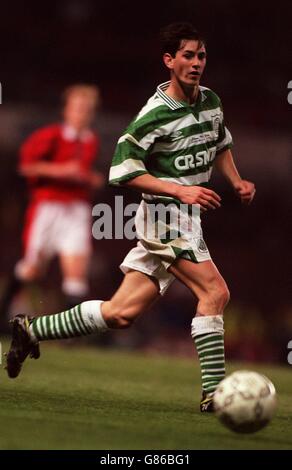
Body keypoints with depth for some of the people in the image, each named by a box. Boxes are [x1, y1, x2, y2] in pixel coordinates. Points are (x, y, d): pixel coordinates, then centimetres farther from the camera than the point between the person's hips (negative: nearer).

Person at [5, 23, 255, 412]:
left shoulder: (212, 101, 9)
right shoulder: (156, 114, -15)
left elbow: (221, 143, 29)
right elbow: (123, 170, -14)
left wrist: (236, 181, 12)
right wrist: (180, 190, -21)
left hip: (186, 218, 8)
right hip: (165, 215, -8)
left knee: (121, 313, 6)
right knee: (215, 291, -19)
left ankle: (32, 330, 18)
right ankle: (214, 392, -15)